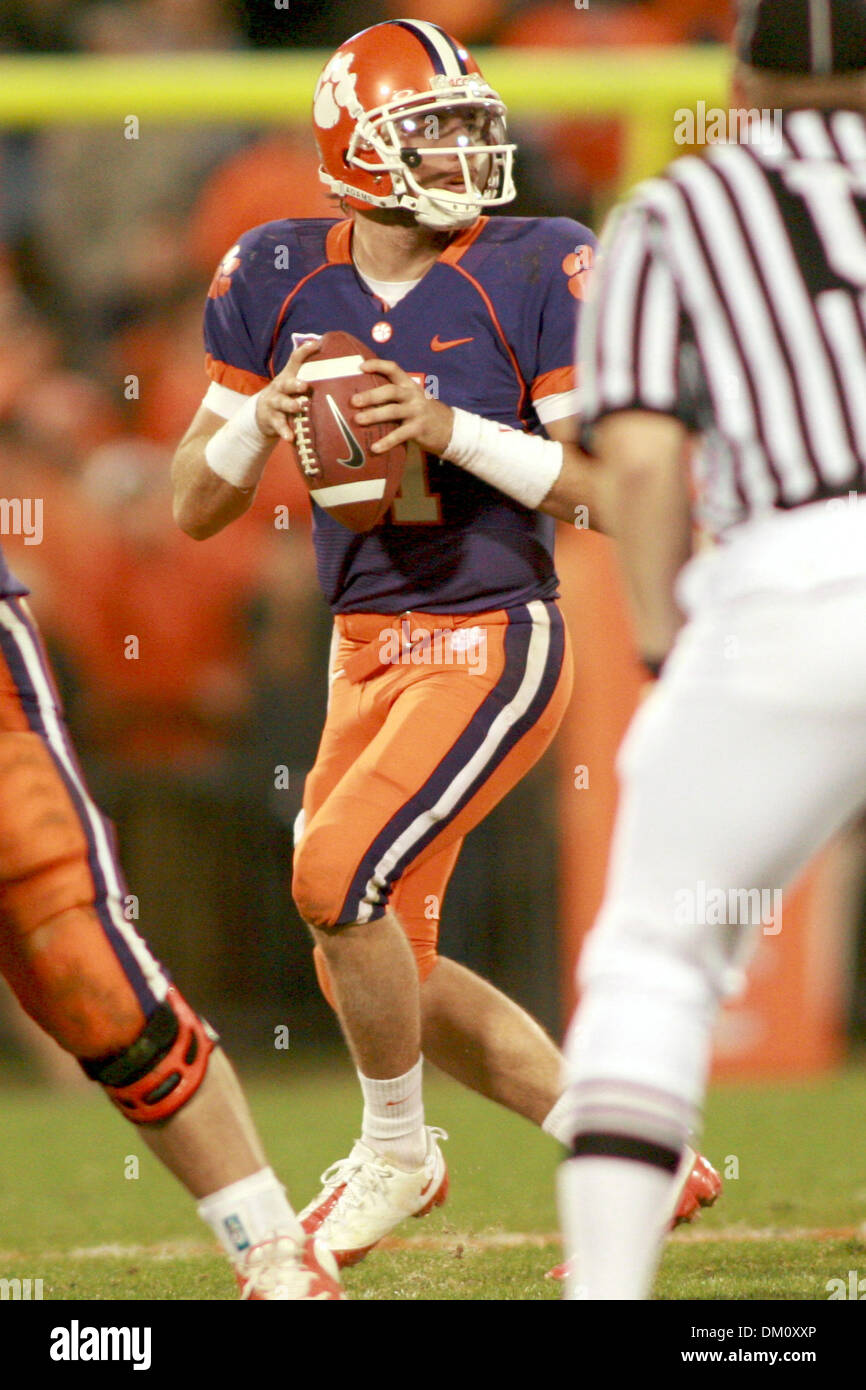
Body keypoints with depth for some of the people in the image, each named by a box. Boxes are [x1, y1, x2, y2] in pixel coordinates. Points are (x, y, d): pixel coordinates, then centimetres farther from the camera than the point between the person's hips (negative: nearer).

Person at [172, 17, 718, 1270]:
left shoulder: (535, 274, -10)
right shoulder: (278, 283, 2)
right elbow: (196, 509, 7)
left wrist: (456, 431, -22)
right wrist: (260, 419, -13)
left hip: (496, 641, -6)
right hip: (370, 650, 6)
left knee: (338, 876, -21)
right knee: (378, 967, 8)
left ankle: (398, 1155, 3)